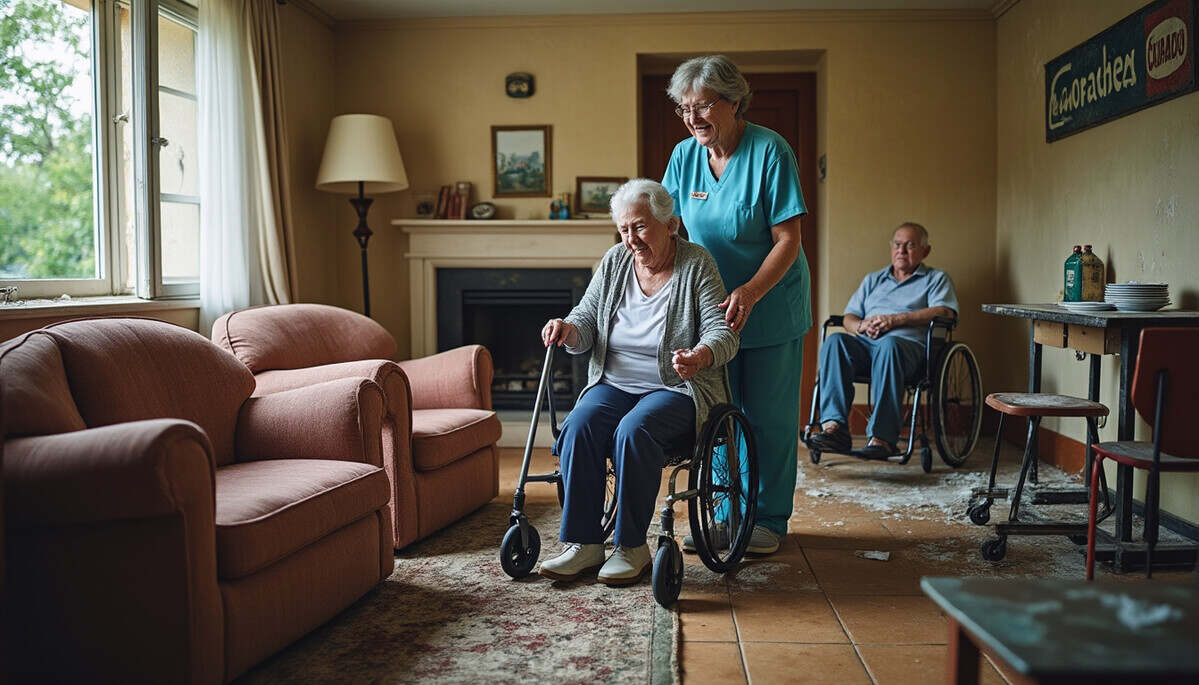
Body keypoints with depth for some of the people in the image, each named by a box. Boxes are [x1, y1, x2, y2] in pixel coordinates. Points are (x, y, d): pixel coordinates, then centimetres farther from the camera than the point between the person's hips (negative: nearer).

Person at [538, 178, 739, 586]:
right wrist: (569, 331, -14)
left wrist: (700, 356, -34)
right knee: (579, 425, -26)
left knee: (633, 430, -33)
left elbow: (722, 331, -11)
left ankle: (632, 547, -19)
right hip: (614, 384, 4)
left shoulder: (697, 265, -3)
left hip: (677, 389, -4)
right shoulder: (614, 262, 9)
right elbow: (586, 321, 11)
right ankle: (583, 544, -19)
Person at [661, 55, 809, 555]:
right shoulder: (684, 155, -1)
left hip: (771, 306, -5)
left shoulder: (770, 151, -17)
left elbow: (788, 240, -19)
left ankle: (770, 518, 19)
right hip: (710, 306, 5)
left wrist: (750, 293, -31)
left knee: (768, 415, 4)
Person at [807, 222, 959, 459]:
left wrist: (895, 320, -11)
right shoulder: (873, 279, 33)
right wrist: (861, 326, -2)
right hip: (865, 343, 4)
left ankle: (882, 437, -46)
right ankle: (834, 427, -42)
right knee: (835, 341, -29)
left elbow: (944, 312, -1)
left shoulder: (936, 278, 20)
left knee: (888, 345, -40)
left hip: (908, 343, -4)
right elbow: (849, 317, 24)